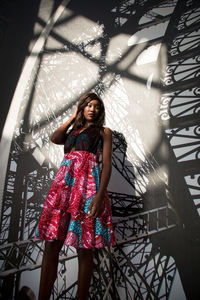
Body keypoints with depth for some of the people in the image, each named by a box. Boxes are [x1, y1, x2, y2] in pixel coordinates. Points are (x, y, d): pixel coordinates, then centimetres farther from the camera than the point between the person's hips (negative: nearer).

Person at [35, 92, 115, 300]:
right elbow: (54, 138, 6)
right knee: (51, 245, -1)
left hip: (88, 182, -4)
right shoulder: (72, 130, 27)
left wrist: (100, 194, -13)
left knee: (84, 248, -3)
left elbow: (107, 164, 2)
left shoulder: (103, 132, 13)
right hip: (64, 182, 4)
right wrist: (73, 117, 19)